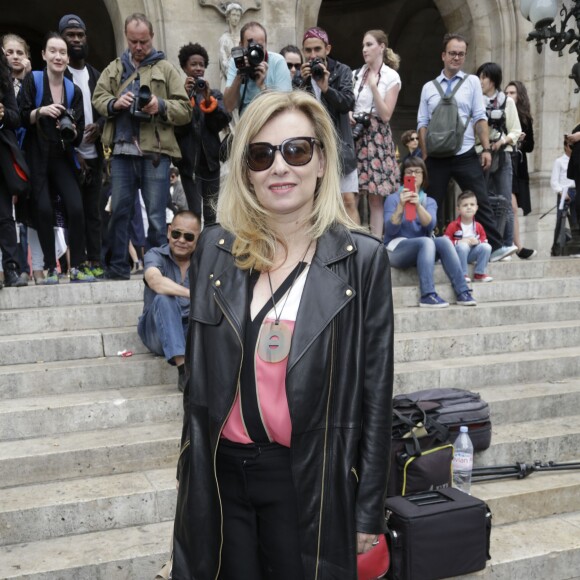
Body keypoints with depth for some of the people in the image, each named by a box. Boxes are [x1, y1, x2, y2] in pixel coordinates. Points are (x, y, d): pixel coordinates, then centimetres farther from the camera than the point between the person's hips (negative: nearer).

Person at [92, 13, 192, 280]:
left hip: (155, 152, -3)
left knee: (156, 215, 0)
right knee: (119, 210, 6)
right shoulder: (114, 69, 19)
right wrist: (115, 103, -8)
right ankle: (118, 266, 16)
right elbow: (97, 97, 13)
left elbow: (185, 110, 3)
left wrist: (161, 106, -15)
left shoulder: (166, 69, 9)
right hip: (122, 151, 3)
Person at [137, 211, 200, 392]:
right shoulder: (155, 255, -9)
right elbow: (156, 282, -32)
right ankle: (183, 369, -39)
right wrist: (193, 294, -44)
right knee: (164, 298, -33)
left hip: (192, 330, 2)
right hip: (158, 332, -1)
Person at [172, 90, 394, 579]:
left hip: (310, 480, -2)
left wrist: (369, 510, -4)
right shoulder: (216, 248, -1)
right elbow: (198, 369, 7)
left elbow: (375, 391, -6)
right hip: (219, 471, 3)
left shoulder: (362, 259, -9)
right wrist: (191, 473, 10)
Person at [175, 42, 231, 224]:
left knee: (211, 213, 8)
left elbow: (222, 123, -4)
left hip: (210, 159, 3)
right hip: (189, 161, -2)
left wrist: (208, 99, -16)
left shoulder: (215, 94, 11)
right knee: (194, 213, -6)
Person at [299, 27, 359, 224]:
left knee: (349, 201, -5)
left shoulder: (342, 71, 4)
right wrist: (302, 83, -14)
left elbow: (348, 104, -8)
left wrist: (326, 88, -22)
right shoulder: (299, 75, 6)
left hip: (338, 145, -1)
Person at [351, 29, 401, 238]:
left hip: (376, 138, -4)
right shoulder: (357, 74, 12)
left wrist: (373, 85, -15)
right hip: (354, 135, 4)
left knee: (376, 197, -3)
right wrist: (347, 114, -5)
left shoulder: (391, 77, -1)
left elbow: (385, 115, -8)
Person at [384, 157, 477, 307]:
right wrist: (401, 206, -25)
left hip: (424, 248, 4)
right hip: (397, 249, -4)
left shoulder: (430, 201, 14)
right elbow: (390, 230, -12)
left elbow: (430, 226, -9)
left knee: (444, 240, -26)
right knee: (426, 241, -33)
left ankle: (462, 292, -29)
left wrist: (418, 205, -25)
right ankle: (427, 295, -41)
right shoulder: (393, 199, 4)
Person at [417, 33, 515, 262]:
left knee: (481, 202, -2)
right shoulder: (429, 87, 10)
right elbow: (422, 124, 6)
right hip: (437, 157, 1)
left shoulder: (472, 81, 8)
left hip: (466, 155, -1)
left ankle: (495, 247, 1)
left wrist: (486, 149, -5)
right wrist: (425, 155, -2)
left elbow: (480, 118, 3)